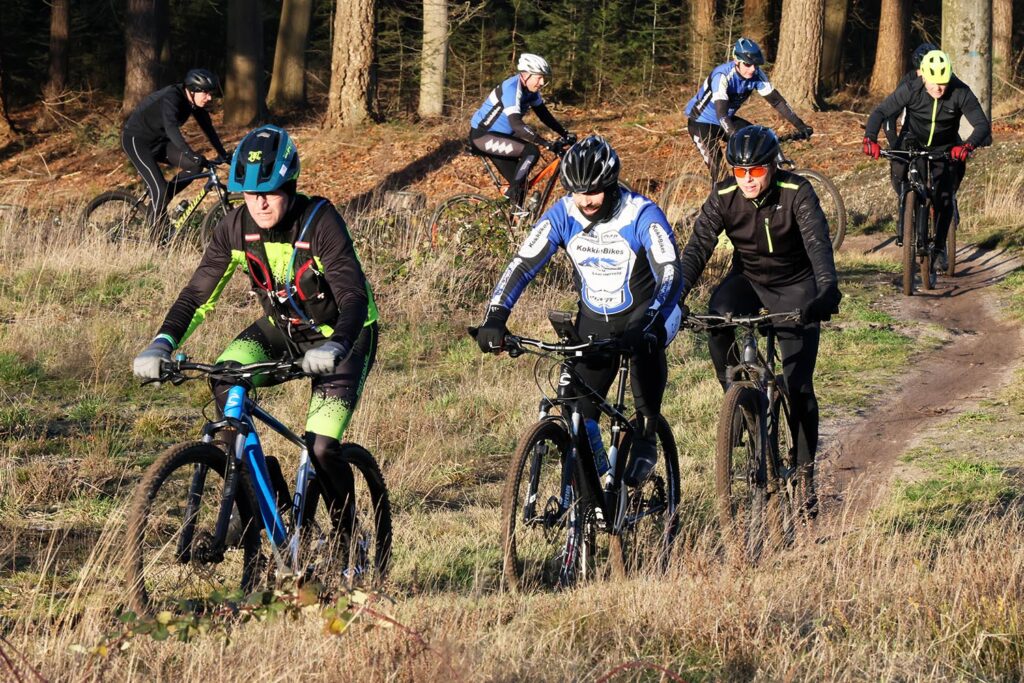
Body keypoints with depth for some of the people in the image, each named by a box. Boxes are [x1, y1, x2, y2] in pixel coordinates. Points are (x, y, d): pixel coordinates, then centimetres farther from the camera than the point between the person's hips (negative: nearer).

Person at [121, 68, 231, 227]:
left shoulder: (194, 102, -5)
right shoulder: (171, 98, -30)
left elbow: (207, 127, 4)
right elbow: (171, 128, -45)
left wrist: (223, 155, -3)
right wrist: (192, 155, -55)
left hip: (158, 140, 8)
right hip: (136, 140, -8)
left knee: (195, 166, -9)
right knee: (160, 189, -21)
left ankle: (158, 201, 5)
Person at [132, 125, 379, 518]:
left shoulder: (320, 223, -28)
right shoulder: (236, 228, -15)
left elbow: (354, 297, -36)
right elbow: (197, 294, -14)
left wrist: (334, 348, -56)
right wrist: (162, 345, -32)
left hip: (337, 334, -5)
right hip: (281, 328, 5)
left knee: (321, 448, -20)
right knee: (225, 380, -24)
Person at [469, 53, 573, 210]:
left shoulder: (530, 91, 0)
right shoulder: (511, 89, -27)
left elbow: (545, 116, 10)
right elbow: (516, 124, -37)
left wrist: (565, 134, -1)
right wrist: (546, 143, -40)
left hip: (499, 135, 9)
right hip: (482, 136, -9)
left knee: (519, 182, 6)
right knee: (531, 151, -23)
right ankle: (512, 195, -13)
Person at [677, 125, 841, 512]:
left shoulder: (796, 193, -24)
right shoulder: (724, 198, -17)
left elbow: (818, 243, -35)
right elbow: (698, 248, -24)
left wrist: (828, 288, -53)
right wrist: (676, 296, -39)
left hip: (795, 286, -2)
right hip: (747, 280, 2)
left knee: (799, 385, -9)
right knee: (718, 316, -33)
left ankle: (805, 470, 7)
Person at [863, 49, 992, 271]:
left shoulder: (960, 93, -26)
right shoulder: (910, 90, -27)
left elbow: (982, 124, -29)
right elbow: (881, 112, -26)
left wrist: (968, 145, -49)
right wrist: (870, 138, -45)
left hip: (944, 150, 0)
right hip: (912, 144, 0)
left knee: (944, 198, -11)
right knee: (900, 182, -21)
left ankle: (939, 247, 7)